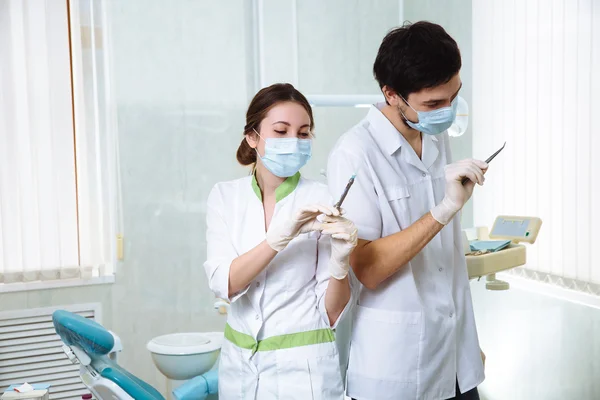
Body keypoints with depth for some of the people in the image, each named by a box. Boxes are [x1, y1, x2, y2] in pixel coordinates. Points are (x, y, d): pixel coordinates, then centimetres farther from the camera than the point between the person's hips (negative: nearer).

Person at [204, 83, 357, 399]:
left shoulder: (323, 200, -12)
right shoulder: (225, 196, -3)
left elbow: (333, 313, -11)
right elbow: (222, 283, -16)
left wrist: (340, 262, -29)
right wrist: (279, 237, -28)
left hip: (303, 364, -3)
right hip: (238, 361, 3)